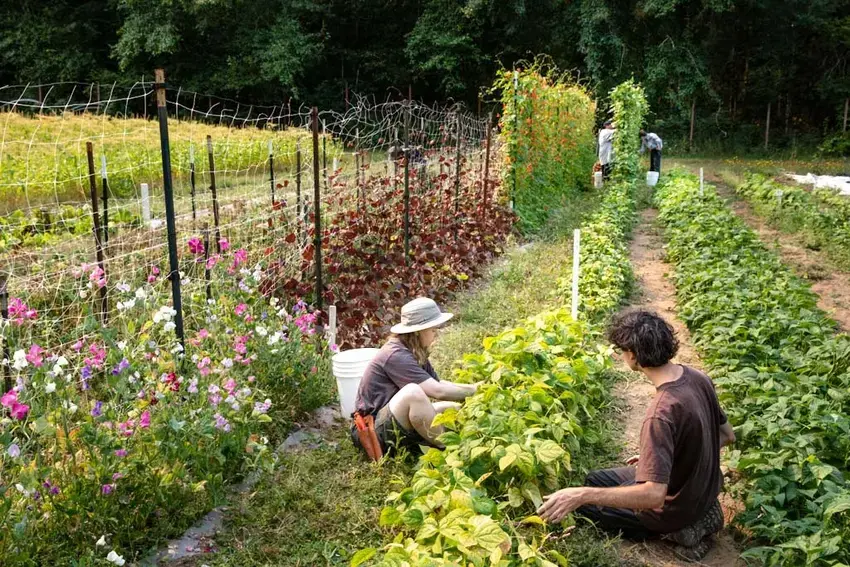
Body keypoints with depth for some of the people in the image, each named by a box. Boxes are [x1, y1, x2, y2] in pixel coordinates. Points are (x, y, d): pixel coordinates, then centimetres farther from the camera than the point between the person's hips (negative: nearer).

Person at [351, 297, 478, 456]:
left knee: (454, 408, 4)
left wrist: (472, 387, -3)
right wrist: (474, 391, -17)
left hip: (394, 422, 10)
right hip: (374, 430, -10)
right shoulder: (396, 355, -23)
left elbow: (438, 383, 8)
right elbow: (437, 391, -28)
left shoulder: (415, 353, 6)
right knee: (413, 391, -34)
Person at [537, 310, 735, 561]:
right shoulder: (698, 377, -11)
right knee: (596, 479, 24)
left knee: (587, 495, 9)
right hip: (705, 491, 8)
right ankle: (699, 515, 15)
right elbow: (727, 436, 4)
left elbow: (654, 495, -38)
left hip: (676, 508, -7)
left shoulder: (662, 413, -36)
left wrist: (582, 495, -38)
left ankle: (678, 530, 4)